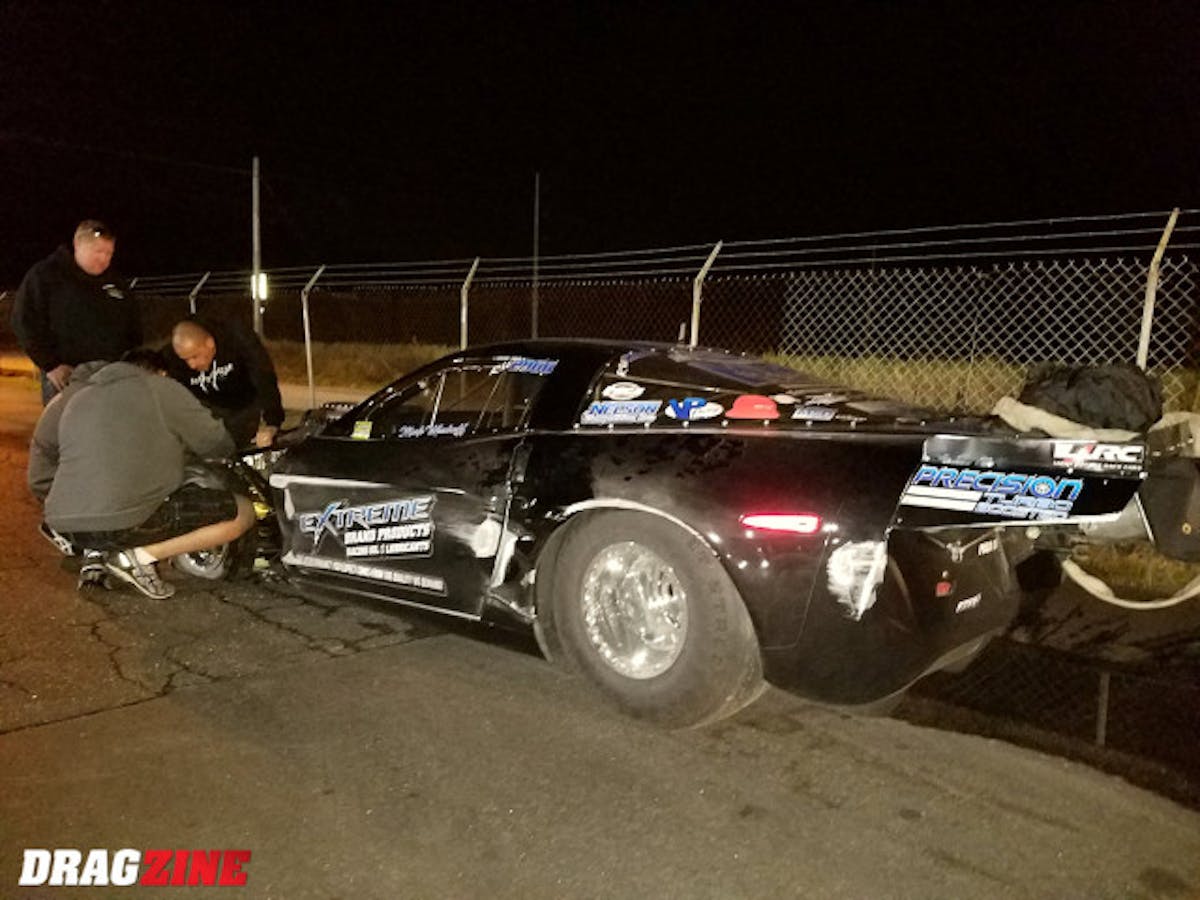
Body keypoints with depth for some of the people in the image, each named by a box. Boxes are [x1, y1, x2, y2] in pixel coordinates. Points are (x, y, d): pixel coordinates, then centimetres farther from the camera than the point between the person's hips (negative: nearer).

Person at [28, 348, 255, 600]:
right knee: (243, 512, 3)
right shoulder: (163, 390, 5)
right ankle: (143, 556, -4)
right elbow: (219, 444, 8)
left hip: (66, 527, 7)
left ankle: (94, 551, 14)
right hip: (129, 522, -7)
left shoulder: (72, 397, 21)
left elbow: (40, 480, 22)